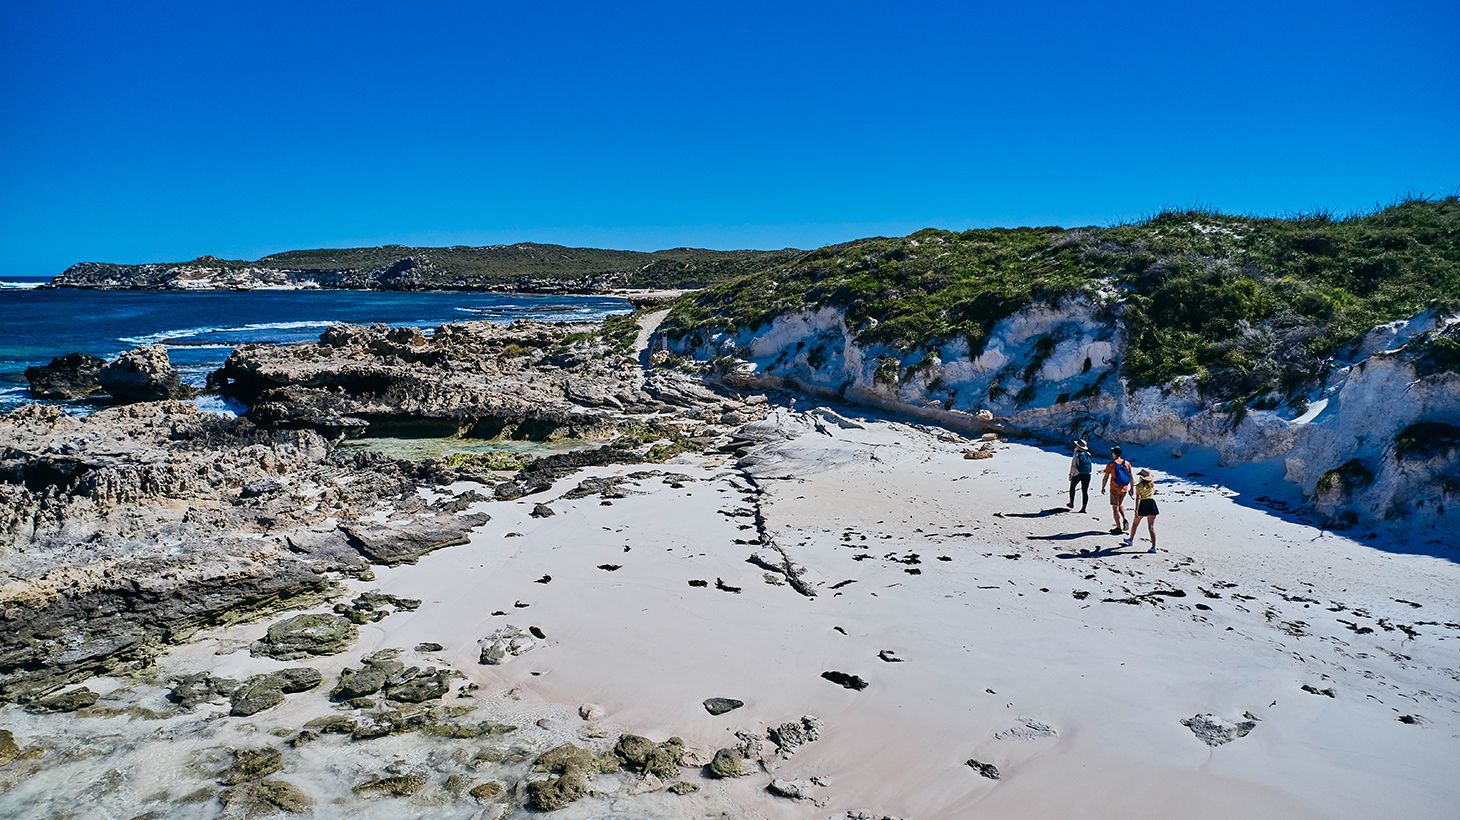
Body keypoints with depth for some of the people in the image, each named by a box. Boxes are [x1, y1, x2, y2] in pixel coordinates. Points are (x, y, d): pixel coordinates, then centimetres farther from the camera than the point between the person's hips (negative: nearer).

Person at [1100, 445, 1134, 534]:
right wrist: (1131, 488, 15)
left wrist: (1102, 488, 3)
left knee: (1115, 508, 3)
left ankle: (1119, 528, 3)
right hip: (1125, 489, 5)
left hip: (1115, 490, -5)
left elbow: (1105, 477, -10)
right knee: (1120, 504, 28)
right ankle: (1124, 520, 10)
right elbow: (1132, 477, 4)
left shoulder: (1111, 464, -12)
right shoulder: (1127, 463, 1)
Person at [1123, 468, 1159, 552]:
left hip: (1143, 504, -3)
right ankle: (1153, 547, -5)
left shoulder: (1139, 486, -11)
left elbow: (1138, 498, -17)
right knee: (1151, 526, 1)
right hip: (1152, 503, 3)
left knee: (1135, 523, 19)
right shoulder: (1152, 484, 2)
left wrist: (1136, 509, -18)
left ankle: (1131, 540, 37)